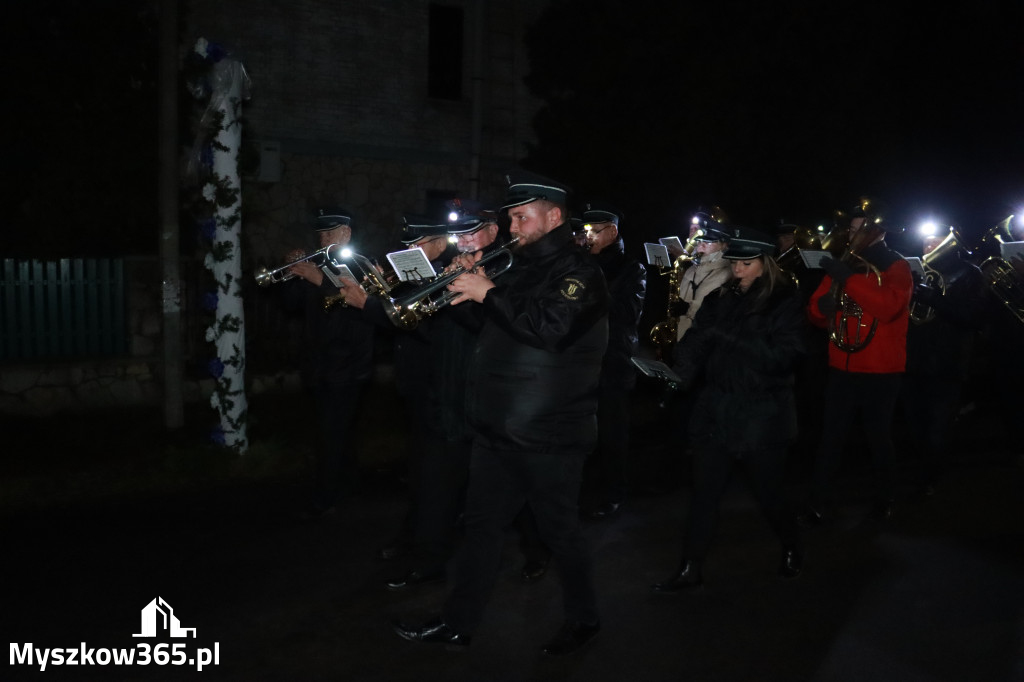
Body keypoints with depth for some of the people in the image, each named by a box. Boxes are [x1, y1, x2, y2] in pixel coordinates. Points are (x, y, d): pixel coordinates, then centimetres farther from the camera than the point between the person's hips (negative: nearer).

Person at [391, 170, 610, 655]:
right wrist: (466, 290, 2)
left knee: (559, 529, 7)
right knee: (481, 525, 12)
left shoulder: (578, 272, -11)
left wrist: (490, 293, -22)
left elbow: (550, 327, -27)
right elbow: (495, 324, 19)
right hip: (497, 429, 8)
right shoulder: (523, 267, 15)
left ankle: (583, 618, 27)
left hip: (548, 436, -8)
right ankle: (457, 624, 22)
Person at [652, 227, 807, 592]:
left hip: (763, 415, -3)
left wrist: (731, 334, -21)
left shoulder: (785, 302, -5)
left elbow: (783, 355, -16)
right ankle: (690, 568, 14)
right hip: (717, 411, 3)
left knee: (769, 492, 10)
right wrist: (680, 370, -20)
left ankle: (792, 548, 37)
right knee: (704, 492, 4)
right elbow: (697, 342, -1)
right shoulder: (720, 297, 6)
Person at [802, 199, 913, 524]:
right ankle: (818, 502, 5)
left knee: (878, 437, 8)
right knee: (831, 436, 1)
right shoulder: (845, 264, 11)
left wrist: (849, 279, -29)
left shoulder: (897, 267, -3)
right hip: (842, 367, 4)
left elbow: (889, 306, -24)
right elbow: (815, 312, 9)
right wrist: (823, 305, -15)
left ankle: (884, 500, 26)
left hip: (881, 370, -3)